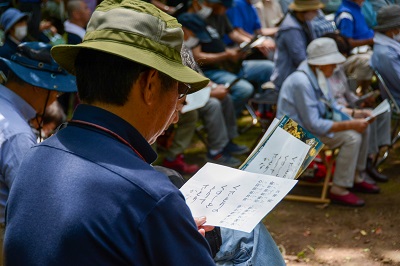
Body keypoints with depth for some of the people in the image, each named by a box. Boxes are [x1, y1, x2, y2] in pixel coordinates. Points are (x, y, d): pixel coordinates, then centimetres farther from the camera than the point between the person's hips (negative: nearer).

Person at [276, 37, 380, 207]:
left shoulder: (318, 75, 2)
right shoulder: (302, 82, -28)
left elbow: (331, 106, 15)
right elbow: (313, 125, -29)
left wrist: (355, 114, -2)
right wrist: (350, 124, -27)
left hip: (313, 121, 10)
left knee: (362, 128, 4)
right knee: (352, 137, -23)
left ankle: (357, 178, 16)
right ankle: (339, 190, -14)